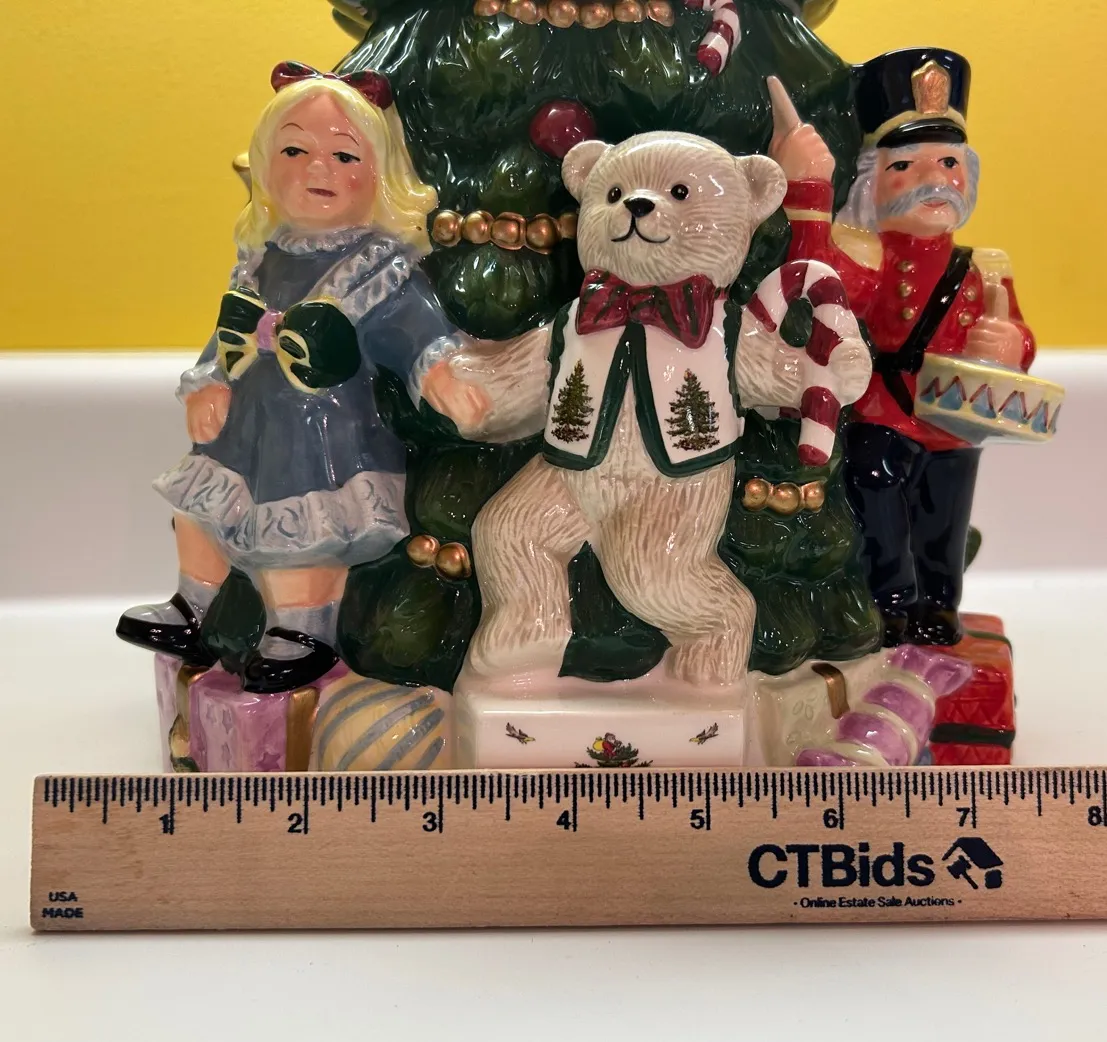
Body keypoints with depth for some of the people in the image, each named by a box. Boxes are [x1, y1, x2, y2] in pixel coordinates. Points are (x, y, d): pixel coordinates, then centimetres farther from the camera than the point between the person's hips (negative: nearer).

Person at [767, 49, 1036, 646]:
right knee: (886, 541, 5)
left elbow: (1016, 341, 7)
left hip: (954, 439, 5)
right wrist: (807, 190, -40)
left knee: (941, 542, 20)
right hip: (881, 436, -5)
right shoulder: (870, 256, -12)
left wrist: (1009, 347, -18)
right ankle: (892, 610, 25)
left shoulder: (982, 273, 4)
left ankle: (937, 608, 38)